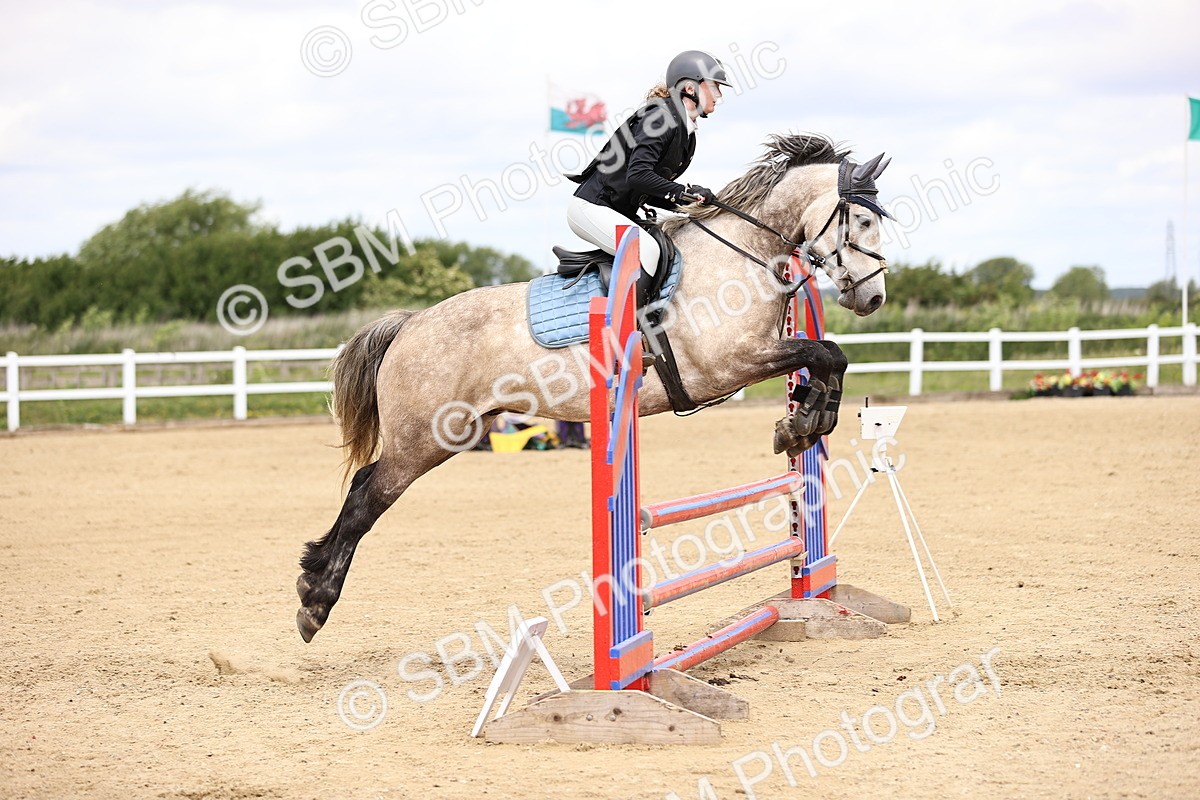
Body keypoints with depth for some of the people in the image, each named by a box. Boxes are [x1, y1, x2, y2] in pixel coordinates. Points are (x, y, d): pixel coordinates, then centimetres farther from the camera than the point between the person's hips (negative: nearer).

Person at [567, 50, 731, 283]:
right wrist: (683, 192, -23)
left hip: (619, 213, 10)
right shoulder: (663, 117, -16)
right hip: (590, 206, -10)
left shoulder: (688, 137, 13)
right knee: (646, 249, -28)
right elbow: (638, 175, -27)